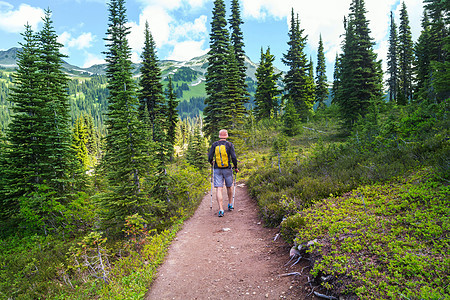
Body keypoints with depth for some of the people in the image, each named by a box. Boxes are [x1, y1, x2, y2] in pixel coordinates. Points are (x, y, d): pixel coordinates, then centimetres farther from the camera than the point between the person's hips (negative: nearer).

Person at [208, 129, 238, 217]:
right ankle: (230, 205, 34)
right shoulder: (229, 144, -3)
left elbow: (210, 157, -1)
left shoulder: (214, 144, 1)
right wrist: (236, 168, 5)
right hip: (227, 169, 0)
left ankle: (221, 209, -13)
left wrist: (212, 163, 20)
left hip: (217, 169, 0)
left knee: (219, 189, -3)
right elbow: (233, 158, -10)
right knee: (229, 187, 19)